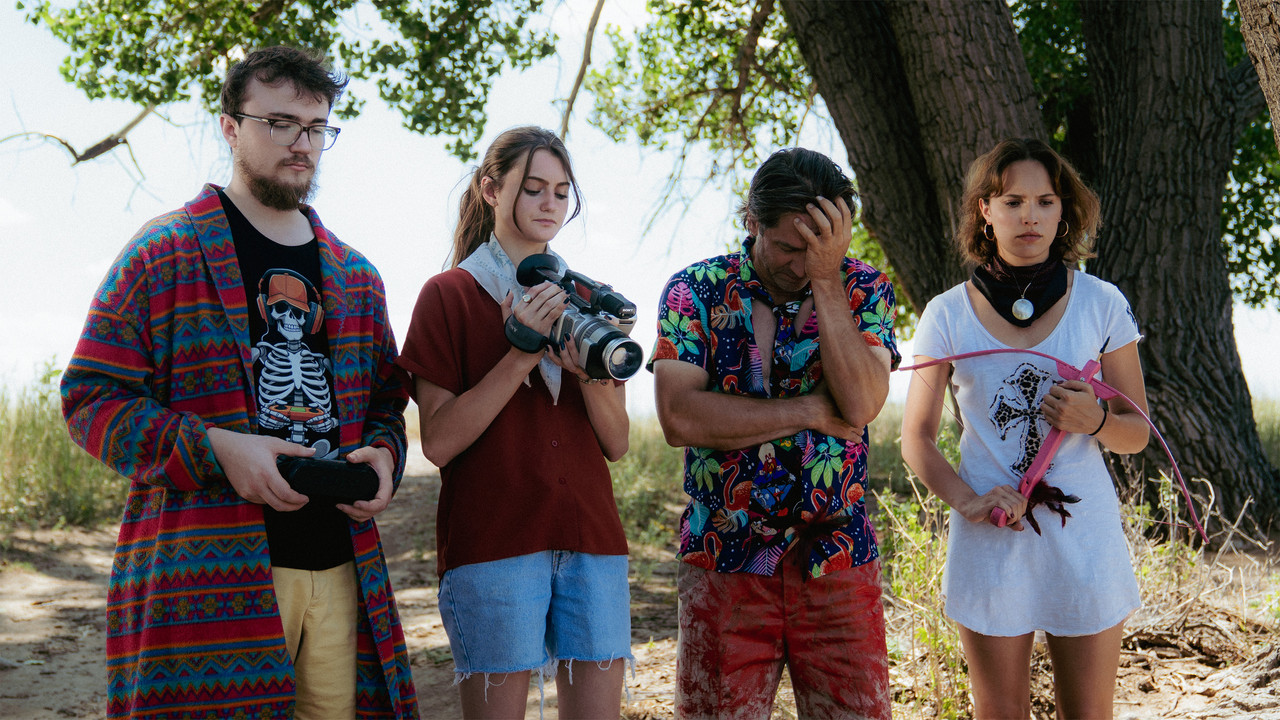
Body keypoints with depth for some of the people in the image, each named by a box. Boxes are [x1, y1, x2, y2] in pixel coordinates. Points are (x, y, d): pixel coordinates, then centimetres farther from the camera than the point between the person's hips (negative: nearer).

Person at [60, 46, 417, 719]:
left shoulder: (356, 276, 18)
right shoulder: (163, 251, 2)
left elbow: (385, 404, 26)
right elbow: (91, 397, -2)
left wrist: (382, 456, 1)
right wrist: (216, 450, -16)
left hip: (340, 563, 5)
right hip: (203, 577, -5)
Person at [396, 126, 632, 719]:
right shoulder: (450, 294, 3)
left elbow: (616, 443, 10)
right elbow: (438, 441, -7)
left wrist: (591, 373, -9)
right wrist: (522, 354, -14)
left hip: (590, 538, 4)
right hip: (493, 539, -4)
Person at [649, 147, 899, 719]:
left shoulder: (864, 289, 3)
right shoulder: (694, 290, -1)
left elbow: (862, 403, -14)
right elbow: (679, 417, -14)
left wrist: (827, 280, -16)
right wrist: (813, 412, -10)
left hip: (837, 562, 1)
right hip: (724, 560, -1)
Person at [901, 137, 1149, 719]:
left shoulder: (1102, 304, 2)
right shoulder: (948, 314, 0)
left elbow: (1137, 432, 8)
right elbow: (917, 437, 3)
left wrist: (1094, 421, -15)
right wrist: (967, 501, -15)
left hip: (1083, 534, 1)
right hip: (990, 540, 0)